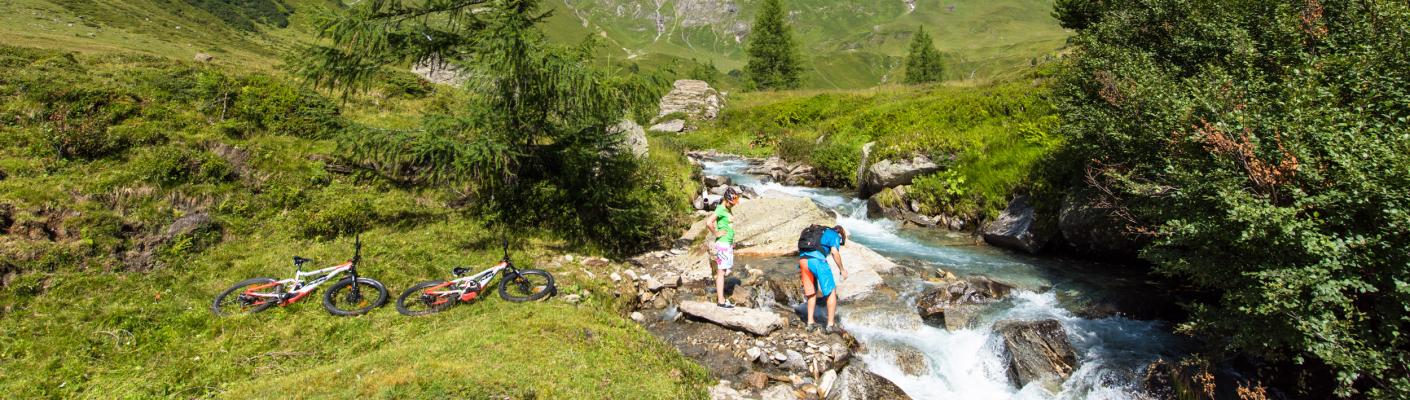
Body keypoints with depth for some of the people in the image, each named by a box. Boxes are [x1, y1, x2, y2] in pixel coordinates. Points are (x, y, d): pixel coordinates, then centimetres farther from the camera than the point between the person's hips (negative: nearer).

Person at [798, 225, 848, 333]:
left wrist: (801, 268, 32)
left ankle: (810, 323, 21)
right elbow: (835, 252, -4)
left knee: (812, 292, 22)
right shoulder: (834, 235, 14)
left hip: (802, 260, 7)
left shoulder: (819, 232, 34)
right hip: (817, 260, -7)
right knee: (831, 292, 7)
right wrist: (842, 269, 5)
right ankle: (830, 325, 7)